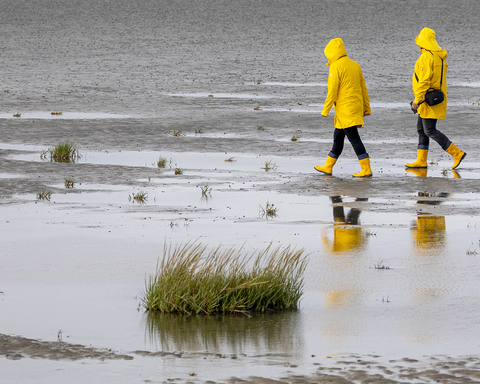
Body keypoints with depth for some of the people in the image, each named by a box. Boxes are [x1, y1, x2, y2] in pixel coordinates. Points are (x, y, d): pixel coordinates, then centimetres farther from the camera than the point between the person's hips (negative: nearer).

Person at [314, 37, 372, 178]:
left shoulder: (336, 67, -12)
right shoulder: (355, 65, 13)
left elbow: (332, 91, -15)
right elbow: (364, 89, 15)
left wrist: (326, 110, -9)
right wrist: (366, 108, 20)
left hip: (345, 108, -9)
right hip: (356, 107, 9)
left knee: (354, 138, -10)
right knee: (338, 137, 18)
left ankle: (366, 170, -14)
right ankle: (328, 167, 27)